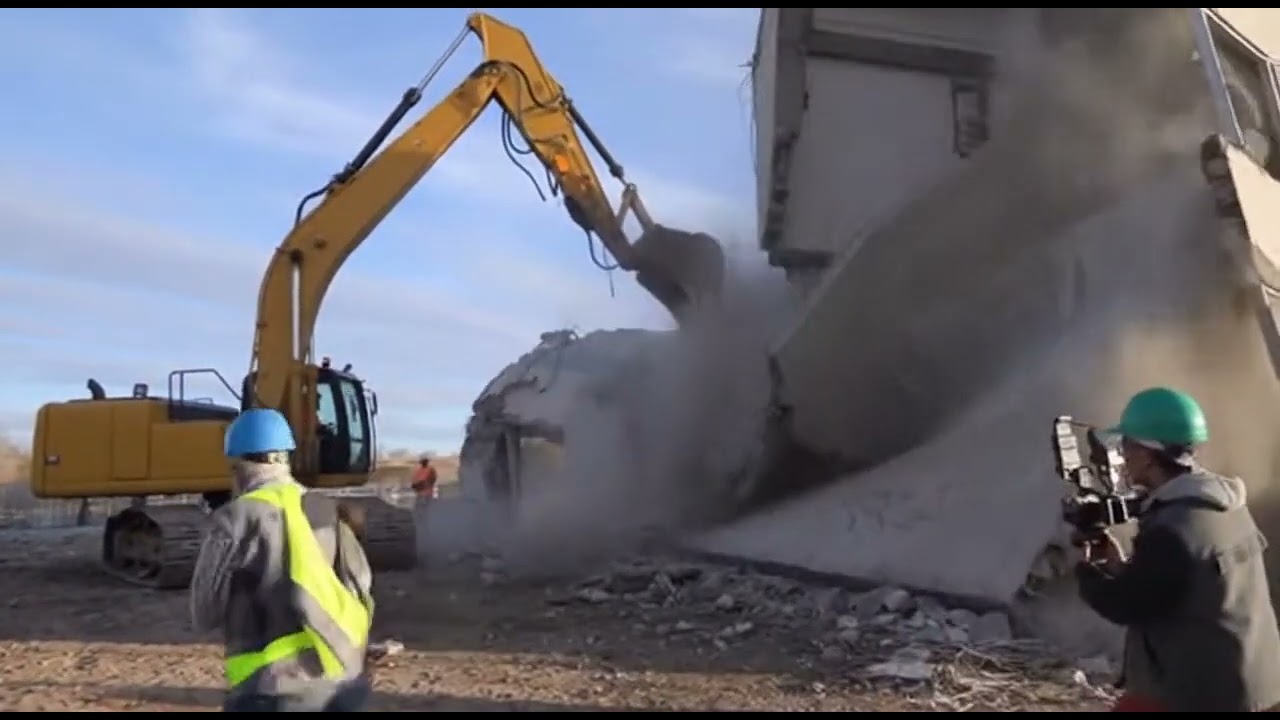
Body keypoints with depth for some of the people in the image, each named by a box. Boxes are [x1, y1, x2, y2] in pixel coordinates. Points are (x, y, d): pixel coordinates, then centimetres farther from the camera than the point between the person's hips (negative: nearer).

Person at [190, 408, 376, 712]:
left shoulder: (237, 519, -9)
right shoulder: (327, 511, 6)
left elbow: (203, 613, -2)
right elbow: (361, 585, 7)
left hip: (275, 691, -5)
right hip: (341, 686, 6)